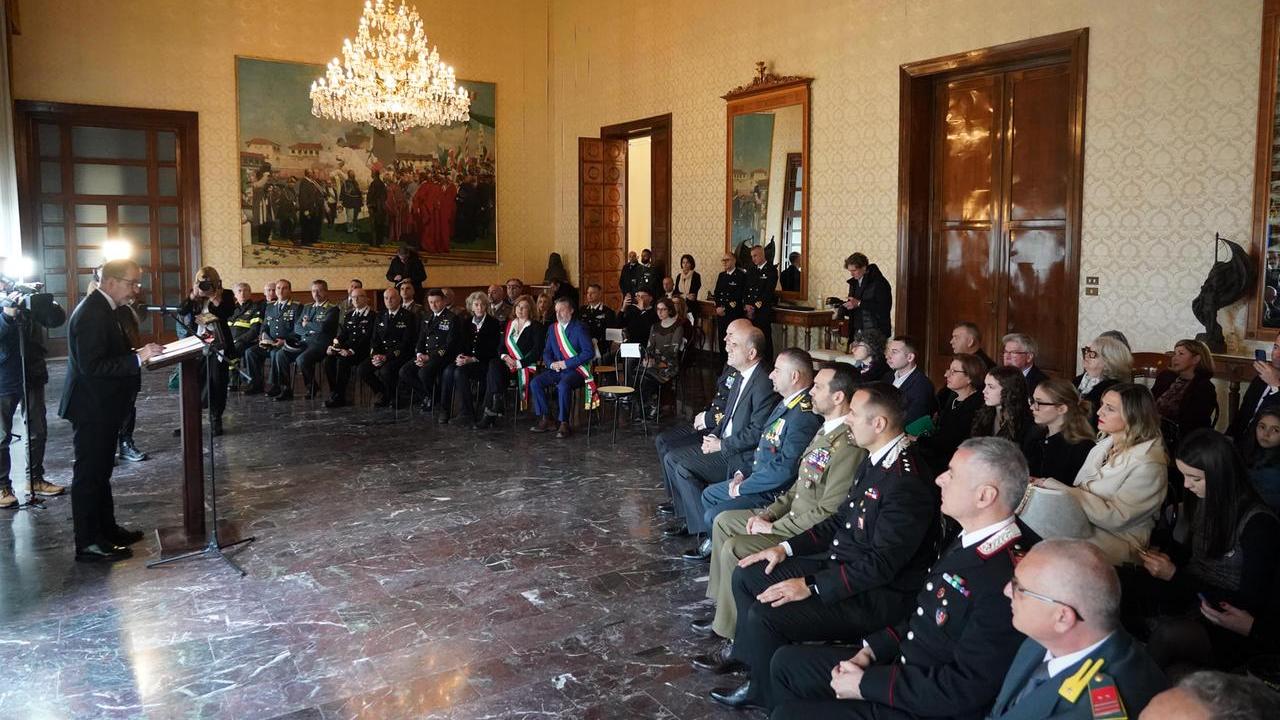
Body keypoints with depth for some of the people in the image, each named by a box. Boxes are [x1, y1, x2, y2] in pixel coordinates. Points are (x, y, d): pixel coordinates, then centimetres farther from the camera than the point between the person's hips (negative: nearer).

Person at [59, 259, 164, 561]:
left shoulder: (102, 309, 10)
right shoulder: (92, 313, -21)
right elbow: (91, 366, -27)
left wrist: (140, 353, 5)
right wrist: (137, 358, -28)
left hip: (101, 406, 10)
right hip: (91, 408, -10)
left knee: (100, 471, 18)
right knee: (89, 474, -1)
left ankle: (107, 529, 30)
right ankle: (88, 544, 8)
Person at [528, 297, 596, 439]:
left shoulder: (579, 328, -6)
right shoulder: (552, 329, 14)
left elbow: (589, 352, -14)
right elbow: (546, 351, 15)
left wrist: (567, 363, -17)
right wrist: (551, 363, -8)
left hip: (576, 370, -6)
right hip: (556, 369, 6)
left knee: (563, 385, -35)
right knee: (535, 382, -16)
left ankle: (564, 424, -23)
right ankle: (546, 420, -7)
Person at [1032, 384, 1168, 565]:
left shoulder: (1148, 464, -14)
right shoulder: (1105, 445, 10)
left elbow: (1114, 517, -19)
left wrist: (1059, 488, -19)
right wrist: (1049, 484, -10)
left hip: (1118, 540, -7)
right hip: (1083, 525, 7)